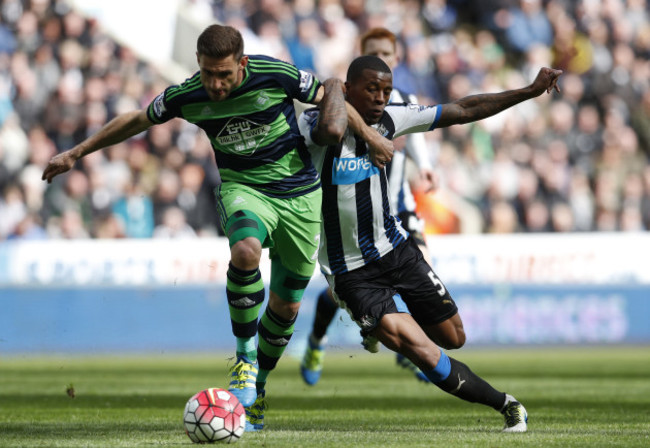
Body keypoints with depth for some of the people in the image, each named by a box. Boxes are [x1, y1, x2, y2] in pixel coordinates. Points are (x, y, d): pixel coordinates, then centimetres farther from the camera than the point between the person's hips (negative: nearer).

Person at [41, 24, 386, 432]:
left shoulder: (274, 75, -20)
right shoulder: (185, 96, -13)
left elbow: (329, 96, -3)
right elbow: (136, 121, 4)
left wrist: (370, 136, 1)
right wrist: (77, 153, 8)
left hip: (299, 192, 0)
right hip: (243, 188, 0)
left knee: (286, 306, 6)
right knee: (245, 251, -35)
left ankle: (257, 389, 28)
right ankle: (245, 359, -20)